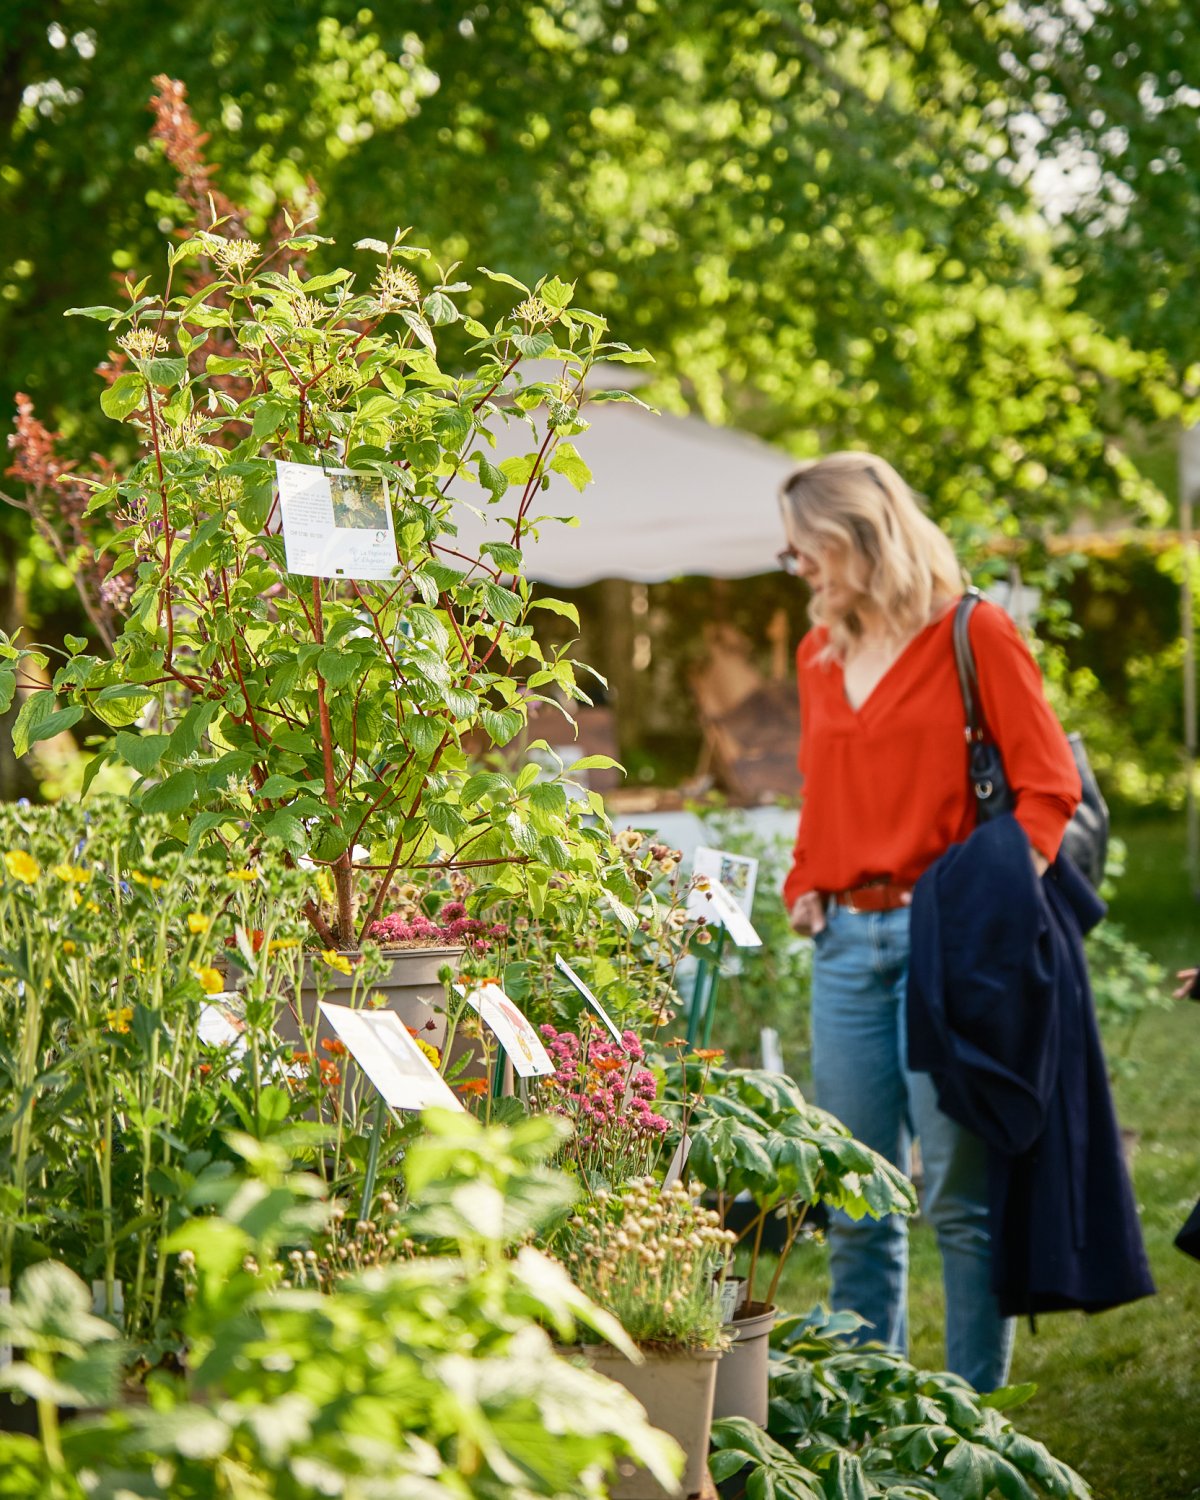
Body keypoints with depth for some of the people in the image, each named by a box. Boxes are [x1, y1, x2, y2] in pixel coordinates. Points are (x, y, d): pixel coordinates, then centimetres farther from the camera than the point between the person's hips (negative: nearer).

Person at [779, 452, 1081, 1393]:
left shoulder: (973, 634, -3)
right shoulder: (820, 654, 16)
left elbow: (1049, 782, -4)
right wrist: (804, 885, 10)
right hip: (846, 941, 6)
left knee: (960, 1196, -4)